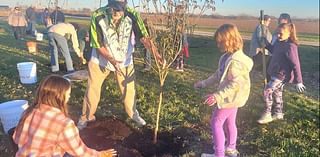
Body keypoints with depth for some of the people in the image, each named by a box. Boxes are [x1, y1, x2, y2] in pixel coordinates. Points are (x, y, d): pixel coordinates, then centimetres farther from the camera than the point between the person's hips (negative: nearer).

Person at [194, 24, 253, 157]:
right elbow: (219, 74, 12)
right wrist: (204, 83, 13)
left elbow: (235, 84, -32)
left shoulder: (235, 61, -28)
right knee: (230, 122, 22)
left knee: (216, 123, 0)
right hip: (232, 97, 10)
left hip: (231, 97, -10)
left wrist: (217, 96, -35)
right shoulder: (228, 56, 4)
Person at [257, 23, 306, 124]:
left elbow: (295, 65, -22)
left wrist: (298, 81, -21)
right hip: (276, 72, 9)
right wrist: (266, 44, 9)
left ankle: (267, 115, 5)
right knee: (277, 92, 19)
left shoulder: (290, 47, -24)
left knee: (267, 91, -9)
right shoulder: (279, 42, 1)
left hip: (282, 74, -9)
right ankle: (278, 114, 35)